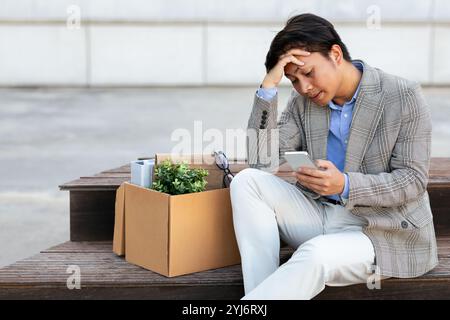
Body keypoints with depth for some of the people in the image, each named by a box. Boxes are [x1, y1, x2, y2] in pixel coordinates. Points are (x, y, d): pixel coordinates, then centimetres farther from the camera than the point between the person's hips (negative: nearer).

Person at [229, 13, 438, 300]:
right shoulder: (303, 103, 5)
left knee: (316, 254, -36)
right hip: (318, 216, 5)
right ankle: (261, 292, -22)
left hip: (382, 230, -5)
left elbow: (413, 180, -11)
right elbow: (261, 161, -4)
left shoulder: (404, 97, -8)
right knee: (247, 181, -16)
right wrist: (269, 88, -12)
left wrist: (345, 185, -27)